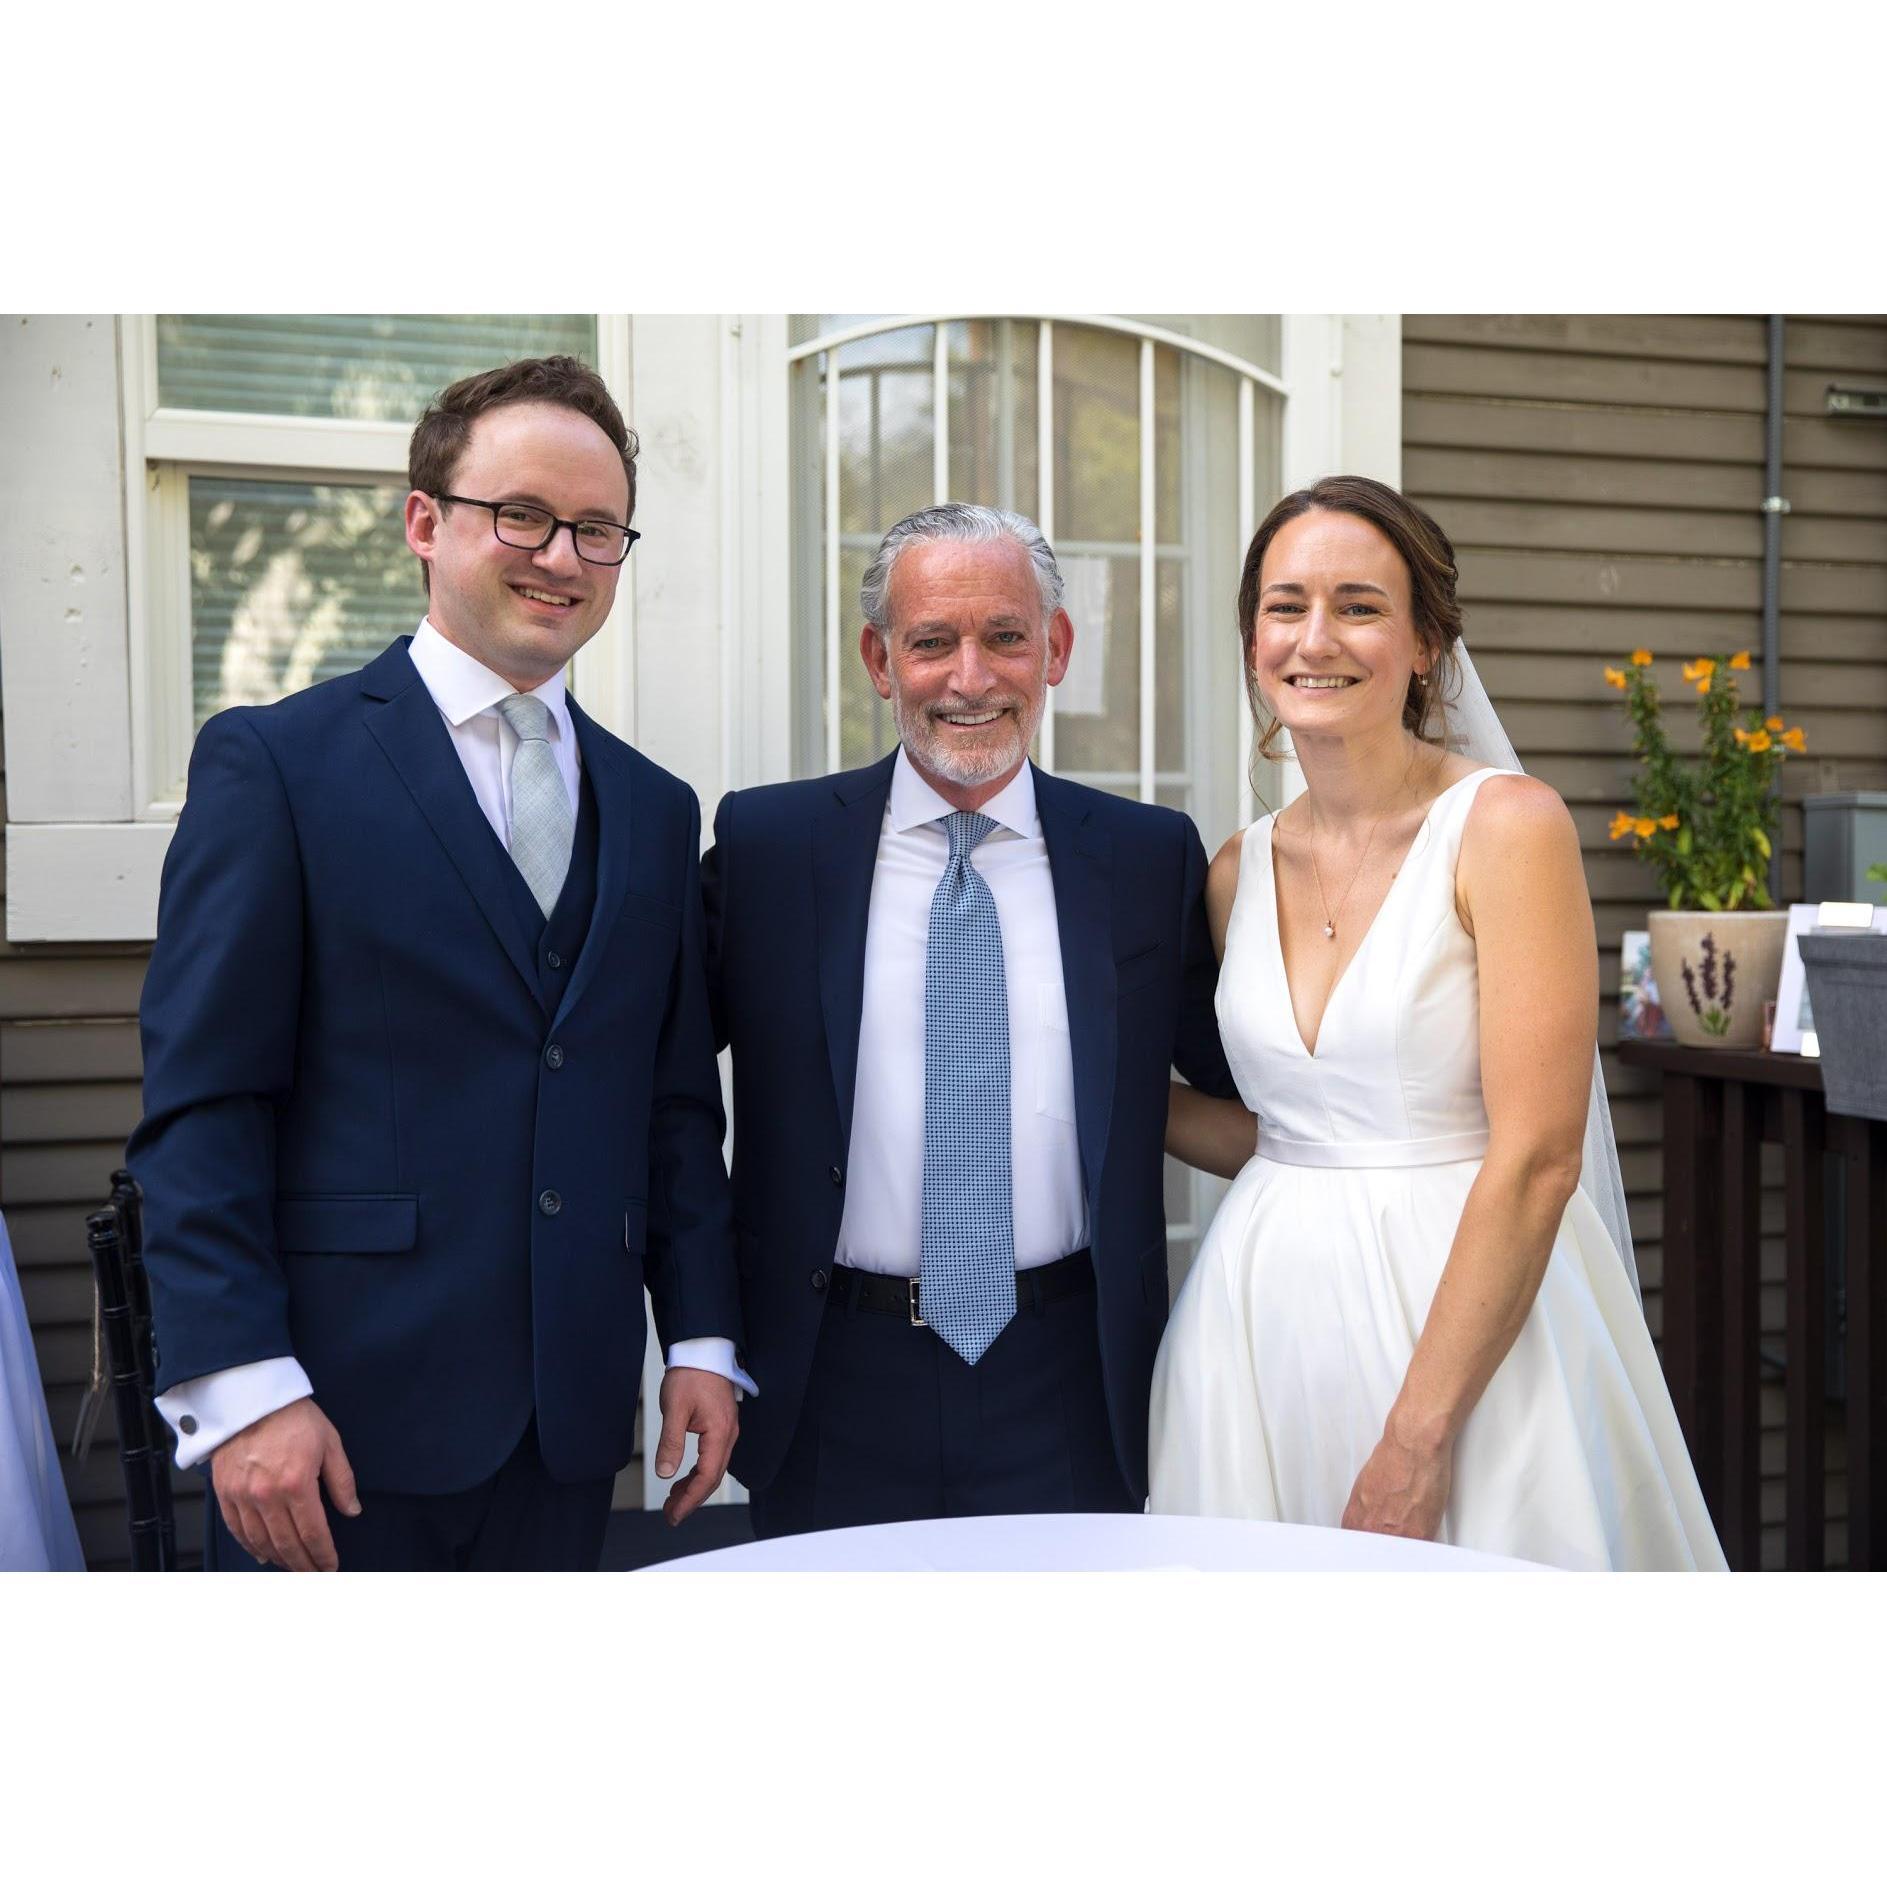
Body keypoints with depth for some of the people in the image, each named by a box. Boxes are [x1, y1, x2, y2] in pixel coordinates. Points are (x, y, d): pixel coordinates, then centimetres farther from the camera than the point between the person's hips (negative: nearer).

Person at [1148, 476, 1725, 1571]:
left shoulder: (1508, 824, -11)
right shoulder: (1240, 872, 6)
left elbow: (1536, 1159, -16)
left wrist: (1418, 1439, -18)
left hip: (1473, 1324, -5)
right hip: (1268, 1322, 5)